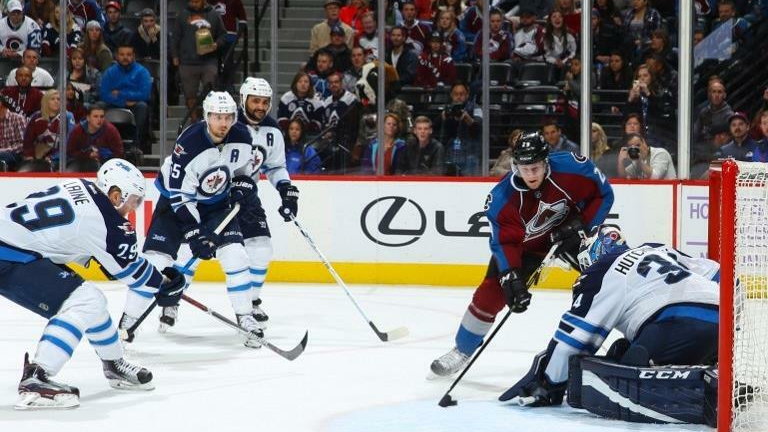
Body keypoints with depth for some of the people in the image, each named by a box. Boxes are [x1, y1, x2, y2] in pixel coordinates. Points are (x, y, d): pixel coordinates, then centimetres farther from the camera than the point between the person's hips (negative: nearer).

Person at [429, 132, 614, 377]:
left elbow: (603, 194, -14)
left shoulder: (571, 168, -30)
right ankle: (462, 350, 9)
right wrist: (511, 279, -36)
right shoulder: (502, 197, -29)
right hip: (525, 244, -1)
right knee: (491, 292, -9)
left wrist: (582, 226, -23)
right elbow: (504, 243, -25)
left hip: (567, 232, 1)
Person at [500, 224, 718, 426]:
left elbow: (573, 334, 12)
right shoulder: (661, 251, 34)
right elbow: (717, 273, 31)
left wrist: (547, 386, 19)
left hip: (677, 324, -7)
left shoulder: (601, 272, 15)